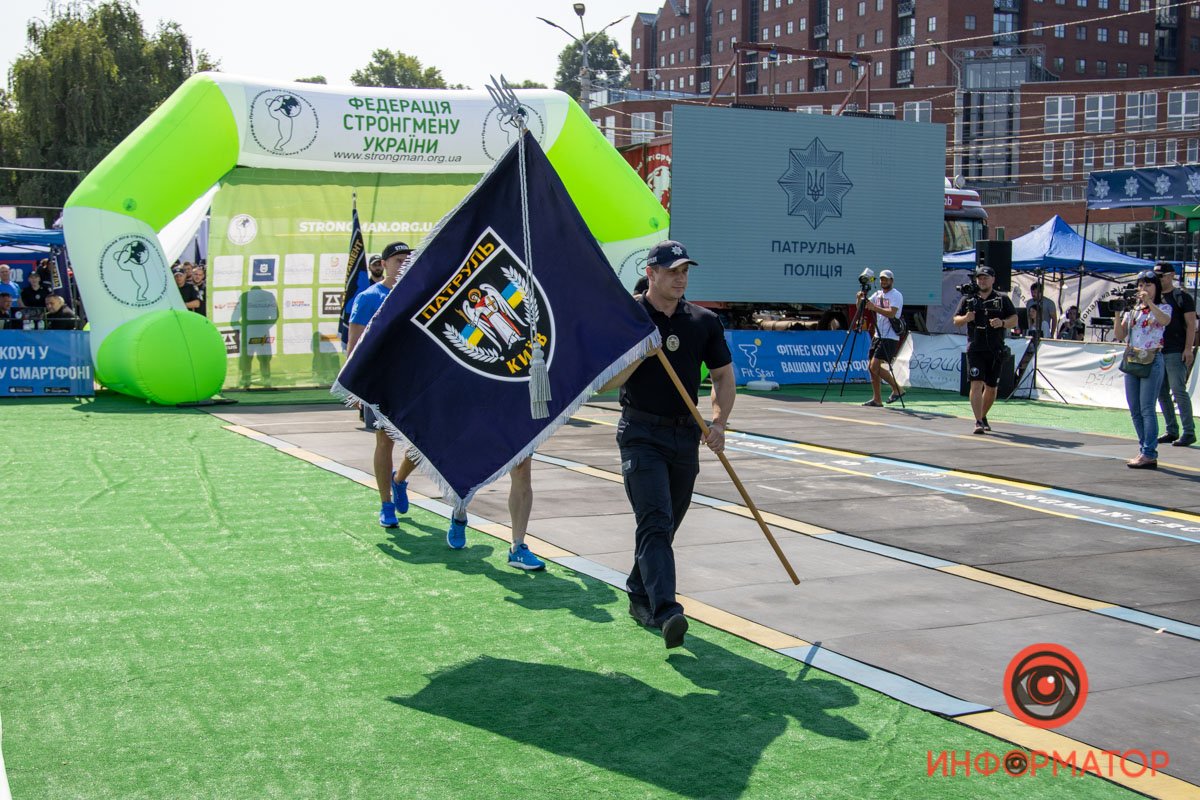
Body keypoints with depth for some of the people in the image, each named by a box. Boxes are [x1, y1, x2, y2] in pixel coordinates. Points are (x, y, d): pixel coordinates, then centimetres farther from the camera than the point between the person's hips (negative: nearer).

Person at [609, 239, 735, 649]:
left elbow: (723, 376, 12)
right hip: (641, 434, -4)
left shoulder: (704, 321, 6)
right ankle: (665, 611, -25)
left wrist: (719, 423, -2)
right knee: (655, 522, -16)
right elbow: (605, 383, -7)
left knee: (667, 525, 12)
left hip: (686, 435, 5)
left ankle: (640, 597, 29)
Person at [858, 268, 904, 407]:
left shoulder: (896, 295, -8)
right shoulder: (878, 294, 14)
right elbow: (862, 307, 8)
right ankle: (877, 399, 11)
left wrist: (875, 308, -33)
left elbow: (891, 313, -23)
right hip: (878, 336, 8)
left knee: (875, 366, -16)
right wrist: (860, 299, -13)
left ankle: (897, 389, -2)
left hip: (890, 338, -8)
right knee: (871, 367, 4)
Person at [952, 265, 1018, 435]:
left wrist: (1002, 323, -17)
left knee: (991, 387, 9)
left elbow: (1014, 320, 3)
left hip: (996, 351, 1)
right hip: (975, 349, -1)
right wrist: (965, 318, -12)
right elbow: (956, 321, 10)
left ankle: (983, 416, 31)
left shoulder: (1002, 299, 7)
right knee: (976, 384, -14)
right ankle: (978, 422, -18)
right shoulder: (968, 299, 10)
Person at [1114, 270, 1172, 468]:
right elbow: (1120, 336, 9)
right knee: (1135, 410, 5)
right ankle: (1145, 450, 12)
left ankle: (1149, 454, -13)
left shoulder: (1163, 308, 3)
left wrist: (1149, 302, -29)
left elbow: (1165, 320, -21)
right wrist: (1118, 314, -4)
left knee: (1147, 408, -12)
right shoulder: (1132, 309, 16)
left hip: (1152, 360, -5)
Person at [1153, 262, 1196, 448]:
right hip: (1156, 352, 7)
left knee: (1179, 391, -11)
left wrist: (1188, 348, -15)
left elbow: (1191, 325, -6)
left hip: (1176, 352, -7)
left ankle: (1189, 432, -8)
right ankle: (1172, 431, 14)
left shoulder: (1182, 297, -1)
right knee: (1162, 393, 7)